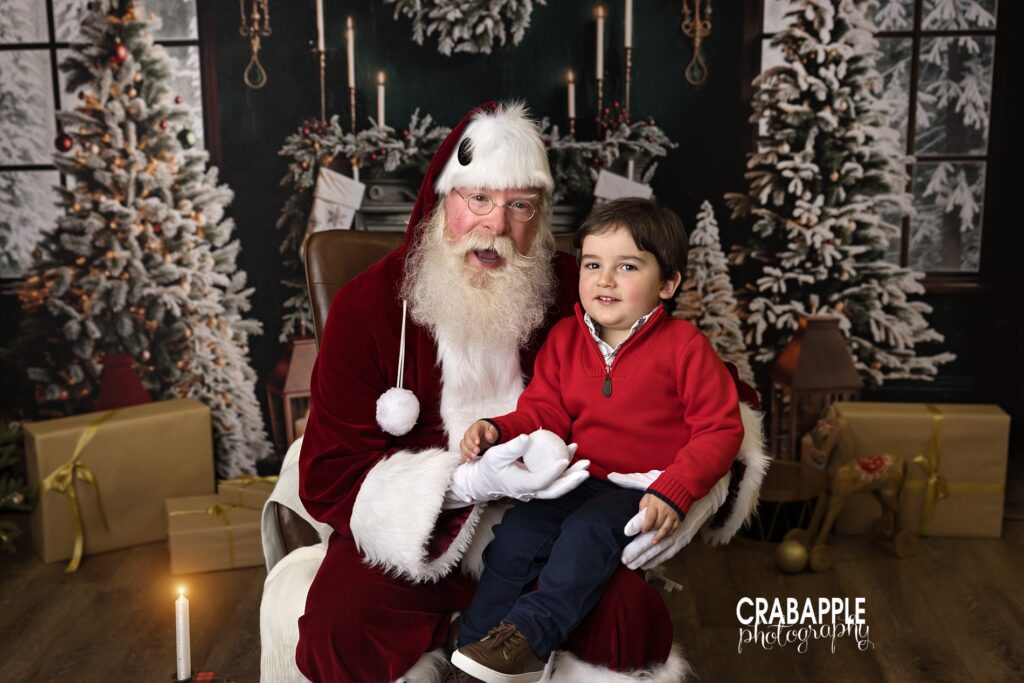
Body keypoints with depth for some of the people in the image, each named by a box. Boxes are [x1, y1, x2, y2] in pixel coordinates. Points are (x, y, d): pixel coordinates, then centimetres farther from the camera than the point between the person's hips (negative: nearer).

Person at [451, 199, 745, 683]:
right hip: (581, 478, 5)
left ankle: (527, 635, -28)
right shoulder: (564, 339, 6)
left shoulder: (684, 347, -9)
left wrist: (673, 492, -23)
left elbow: (720, 430, -10)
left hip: (647, 491, -5)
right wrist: (497, 430, -14)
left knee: (587, 532, -31)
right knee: (514, 534, -12)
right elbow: (544, 412, 8)